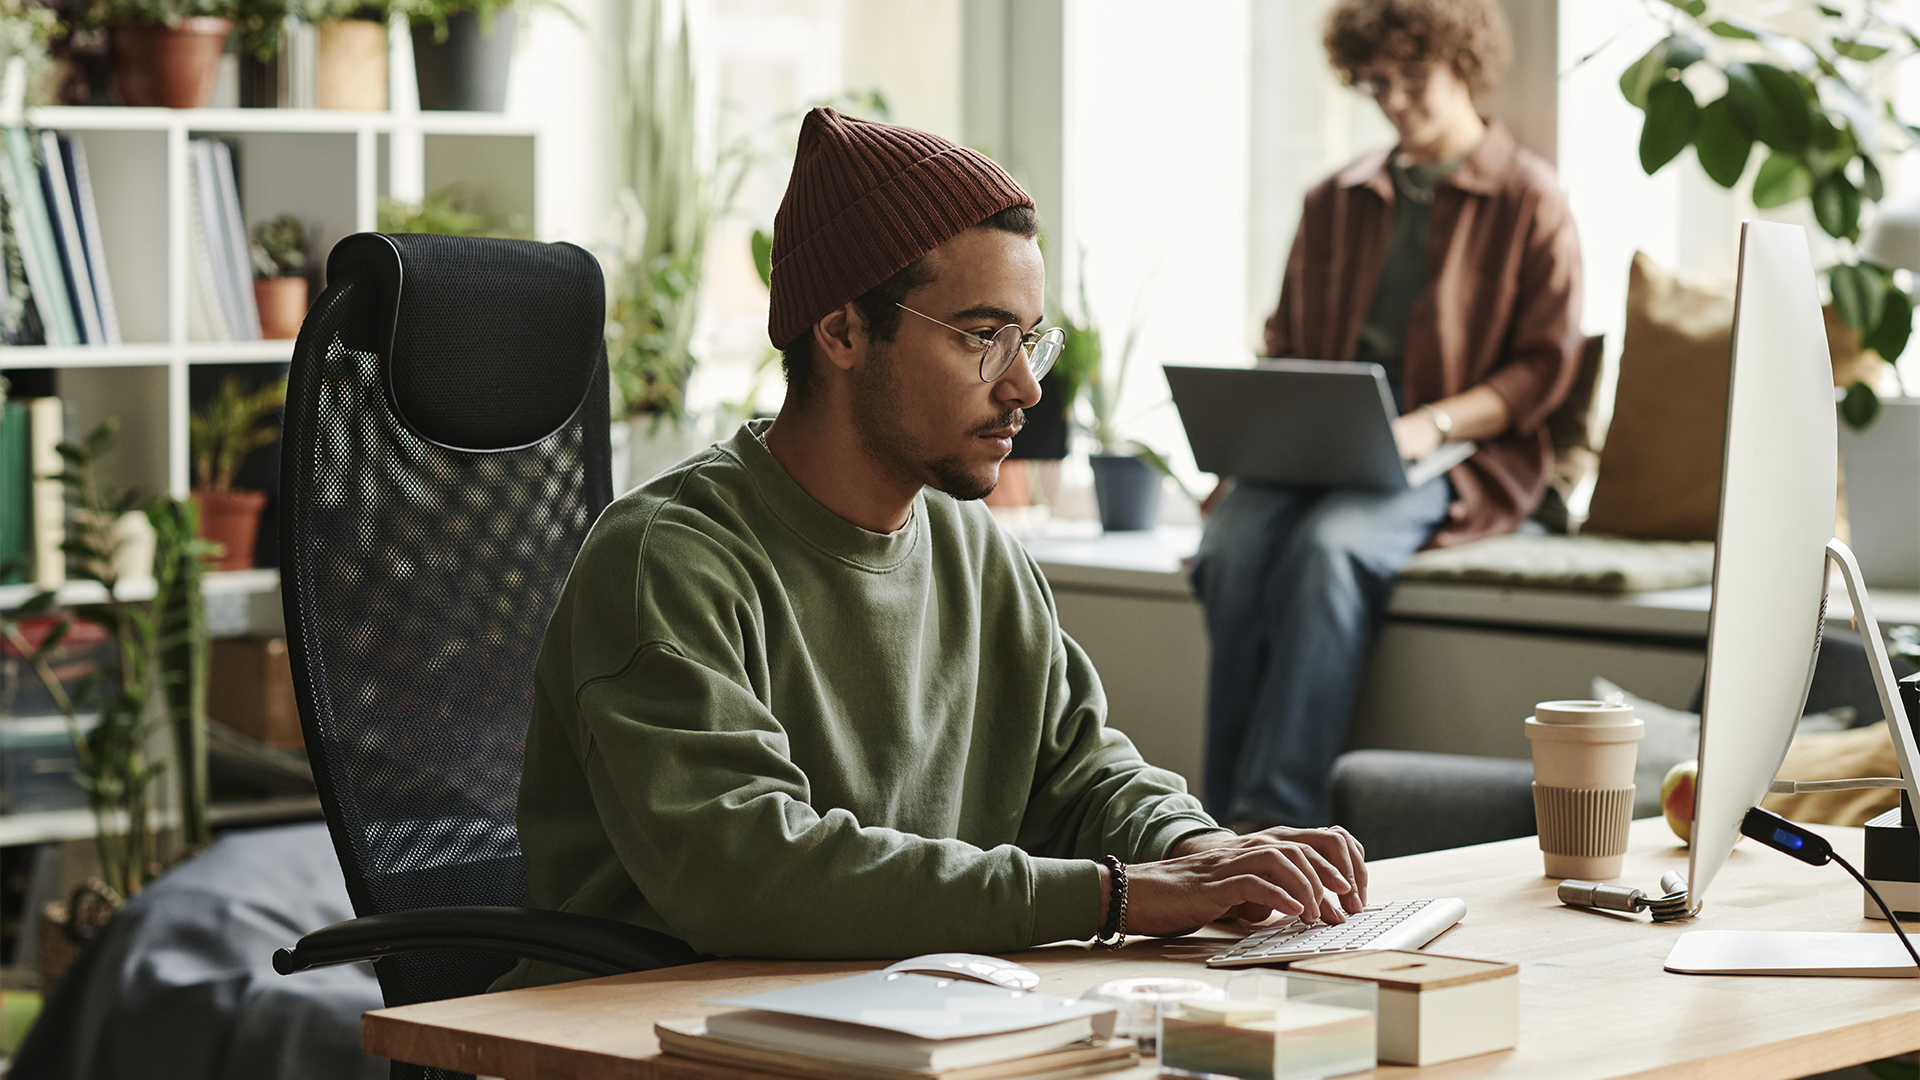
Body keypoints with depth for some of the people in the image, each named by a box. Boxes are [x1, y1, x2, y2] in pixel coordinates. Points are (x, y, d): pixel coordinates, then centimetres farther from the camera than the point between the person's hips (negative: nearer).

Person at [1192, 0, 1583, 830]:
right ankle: (1232, 820, -30)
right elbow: (1284, 343, 24)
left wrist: (1432, 425, -16)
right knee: (1233, 541, -29)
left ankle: (1276, 814, -40)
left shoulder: (1528, 199, 6)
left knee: (1333, 542, -36)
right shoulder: (1336, 201, 22)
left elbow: (1546, 363, 0)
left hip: (1460, 453, -4)